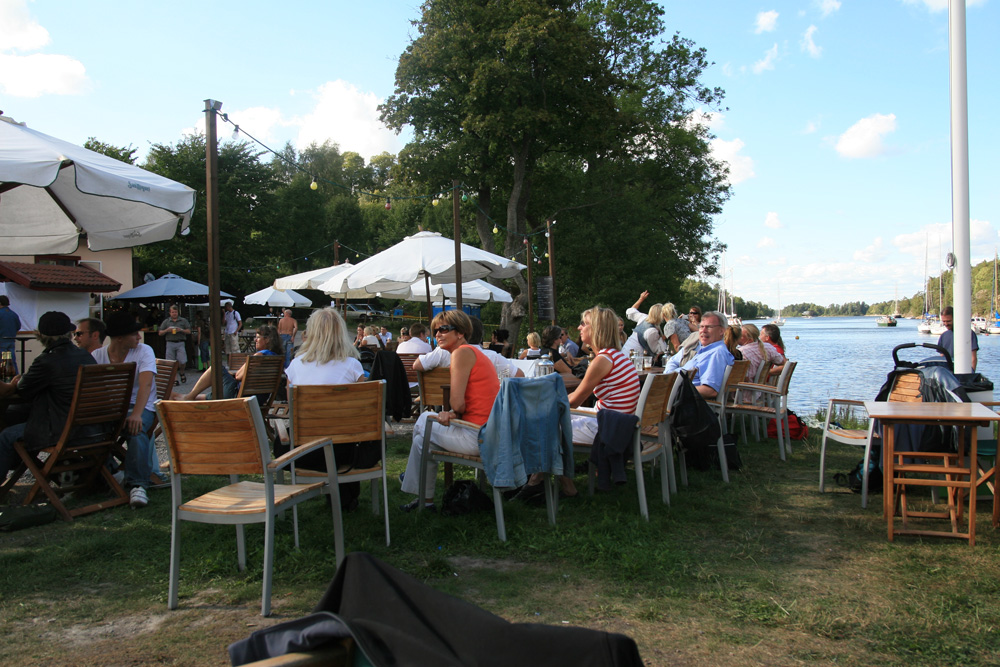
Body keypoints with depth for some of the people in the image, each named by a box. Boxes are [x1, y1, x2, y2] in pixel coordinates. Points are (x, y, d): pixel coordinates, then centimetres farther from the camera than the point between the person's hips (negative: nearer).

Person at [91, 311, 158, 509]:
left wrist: (136, 414, -34)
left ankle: (137, 485, -31)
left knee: (136, 427, -36)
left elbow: (145, 384, -18)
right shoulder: (98, 355, 7)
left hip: (138, 406, -3)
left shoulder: (144, 351, -2)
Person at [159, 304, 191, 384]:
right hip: (170, 343, 1)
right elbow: (160, 333, 12)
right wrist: (166, 330, -7)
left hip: (180, 343, -1)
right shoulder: (166, 321, 13)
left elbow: (189, 331, 7)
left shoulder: (183, 320, 11)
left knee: (183, 361, -8)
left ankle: (182, 374, 20)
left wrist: (181, 330, -10)